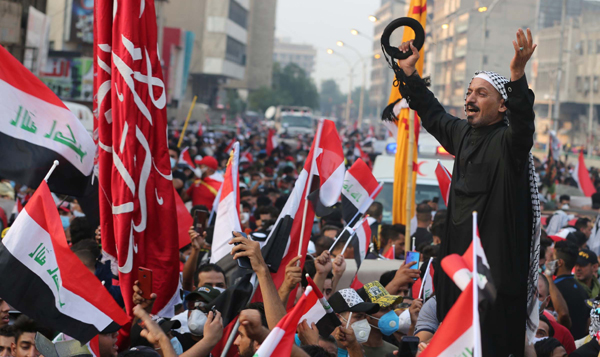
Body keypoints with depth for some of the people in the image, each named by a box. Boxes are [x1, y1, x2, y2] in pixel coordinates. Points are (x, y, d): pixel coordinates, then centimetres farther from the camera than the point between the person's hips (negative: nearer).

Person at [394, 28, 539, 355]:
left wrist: (517, 73, -48)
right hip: (458, 252, 8)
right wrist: (408, 71, 24)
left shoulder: (508, 141, -12)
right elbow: (431, 112, 26)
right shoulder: (463, 134, 11)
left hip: (496, 259, -8)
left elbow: (523, 120, -33)